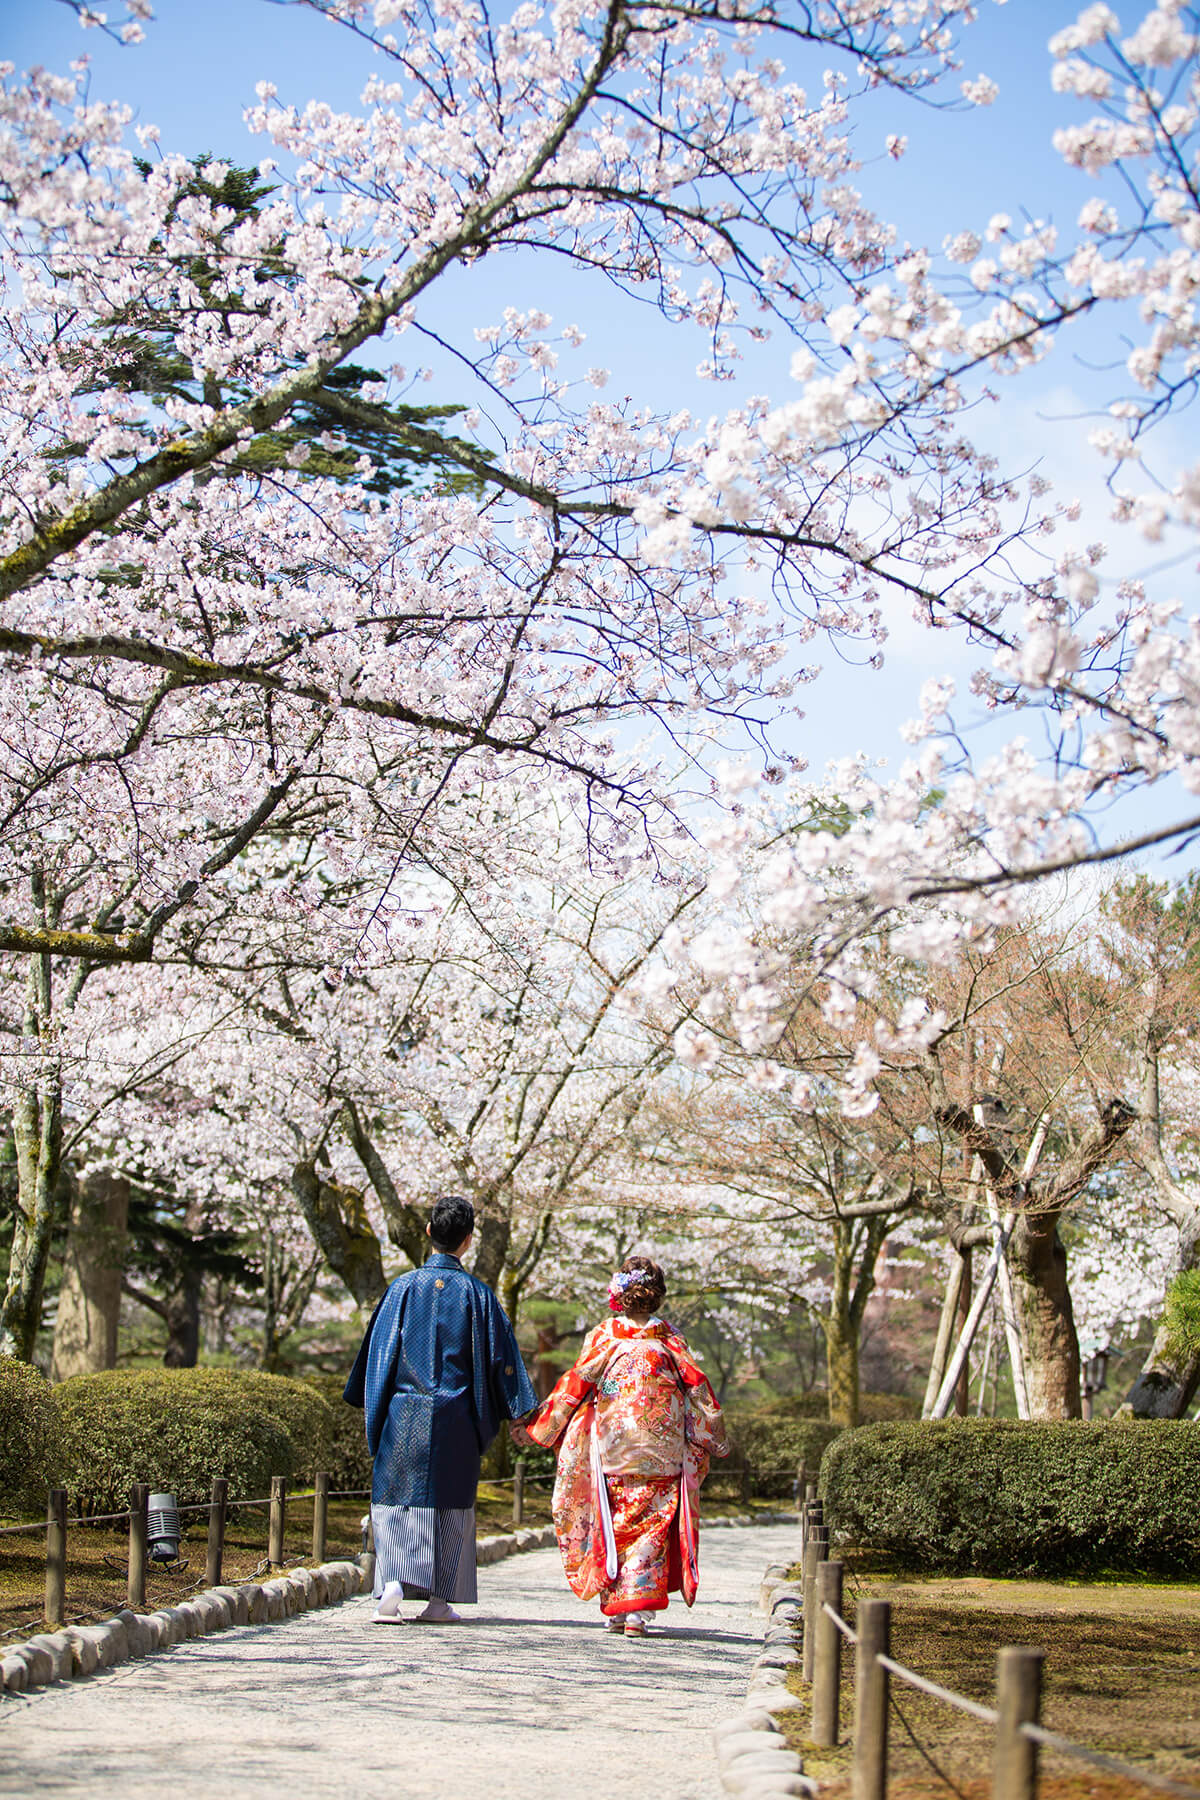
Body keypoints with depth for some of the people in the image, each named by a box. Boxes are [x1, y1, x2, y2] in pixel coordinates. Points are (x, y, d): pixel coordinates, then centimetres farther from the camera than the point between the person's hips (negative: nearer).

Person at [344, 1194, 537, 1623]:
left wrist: (375, 1410, 13)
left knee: (396, 1499, 5)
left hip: (405, 1415, 0)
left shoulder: (403, 1287, -2)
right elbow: (499, 1358, 0)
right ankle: (439, 1599, 11)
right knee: (450, 1504, 10)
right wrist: (519, 1410, 9)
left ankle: (392, 1586, -13)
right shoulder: (477, 1295, -2)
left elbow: (379, 1351, 2)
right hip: (456, 1419, 0)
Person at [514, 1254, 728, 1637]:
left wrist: (535, 1427, 9)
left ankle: (615, 1608, 10)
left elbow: (575, 1386, 0)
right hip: (661, 1450, 1)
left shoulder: (603, 1336, -1)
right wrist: (715, 1440, 17)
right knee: (651, 1525, 3)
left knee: (615, 1525, 9)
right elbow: (696, 1386, 5)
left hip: (611, 1449, 0)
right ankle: (638, 1608, -5)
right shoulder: (669, 1340, 3)